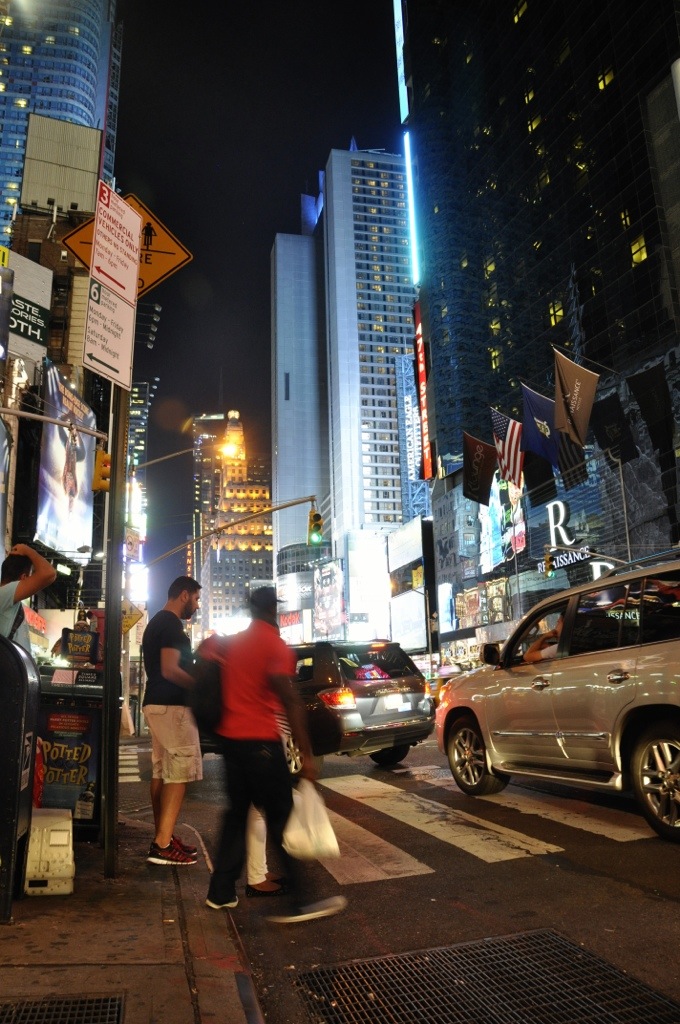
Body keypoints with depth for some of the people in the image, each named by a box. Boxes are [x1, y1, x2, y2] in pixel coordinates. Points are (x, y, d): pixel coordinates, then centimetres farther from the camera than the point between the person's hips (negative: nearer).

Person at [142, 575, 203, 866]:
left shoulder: (156, 622, 18)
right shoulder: (172, 625, -14)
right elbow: (170, 670, -23)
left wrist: (195, 682, 20)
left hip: (156, 703, 10)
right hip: (172, 706, -10)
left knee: (161, 771, 12)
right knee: (180, 771, -7)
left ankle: (162, 837, 19)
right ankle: (162, 845, -7)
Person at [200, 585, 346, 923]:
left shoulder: (232, 643, 11)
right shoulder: (275, 645, -10)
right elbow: (290, 702, -17)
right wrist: (306, 754, -16)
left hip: (229, 739, 7)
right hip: (261, 742, -7)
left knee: (236, 813, 17)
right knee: (280, 818, -3)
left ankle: (221, 892, 22)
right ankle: (294, 903, -3)